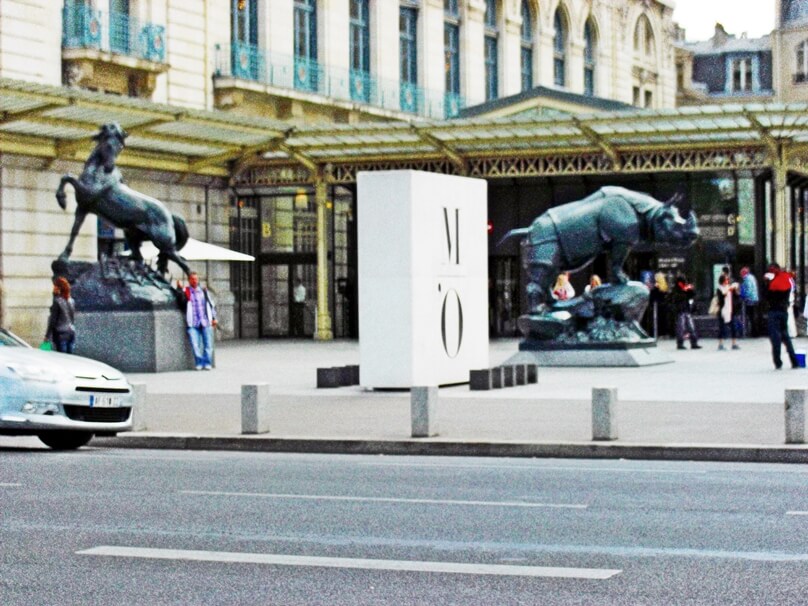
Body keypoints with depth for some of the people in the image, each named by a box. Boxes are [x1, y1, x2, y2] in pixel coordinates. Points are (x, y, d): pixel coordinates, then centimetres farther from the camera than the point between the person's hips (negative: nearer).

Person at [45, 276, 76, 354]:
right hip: (71, 332, 7)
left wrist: (47, 336, -7)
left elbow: (53, 320, -12)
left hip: (61, 334, -7)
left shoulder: (57, 302, -12)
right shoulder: (71, 301, 9)